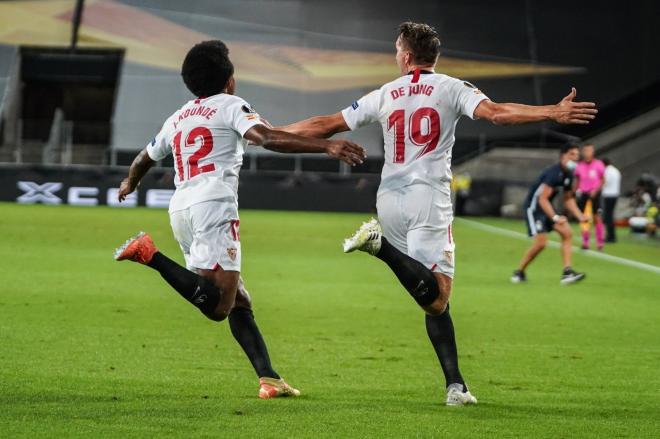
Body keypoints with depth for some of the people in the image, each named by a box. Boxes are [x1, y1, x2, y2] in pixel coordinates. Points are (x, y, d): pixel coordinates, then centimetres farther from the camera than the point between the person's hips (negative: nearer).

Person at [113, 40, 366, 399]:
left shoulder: (177, 118, 24)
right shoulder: (230, 106, 5)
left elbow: (145, 159, 39)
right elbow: (267, 138, -14)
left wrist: (129, 184, 62)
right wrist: (326, 146, -22)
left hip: (180, 209, 8)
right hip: (214, 207, -8)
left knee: (239, 303, 10)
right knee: (218, 307, -20)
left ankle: (268, 378, 0)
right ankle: (150, 255, -25)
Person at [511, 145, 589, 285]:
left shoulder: (568, 175, 3)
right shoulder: (554, 173, -26)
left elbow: (568, 199, 15)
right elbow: (542, 199, -30)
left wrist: (580, 216, 1)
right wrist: (555, 217, -39)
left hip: (547, 206, 9)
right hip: (534, 207, -9)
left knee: (567, 233, -6)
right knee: (541, 242, -16)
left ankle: (567, 272, -9)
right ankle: (519, 272, 4)